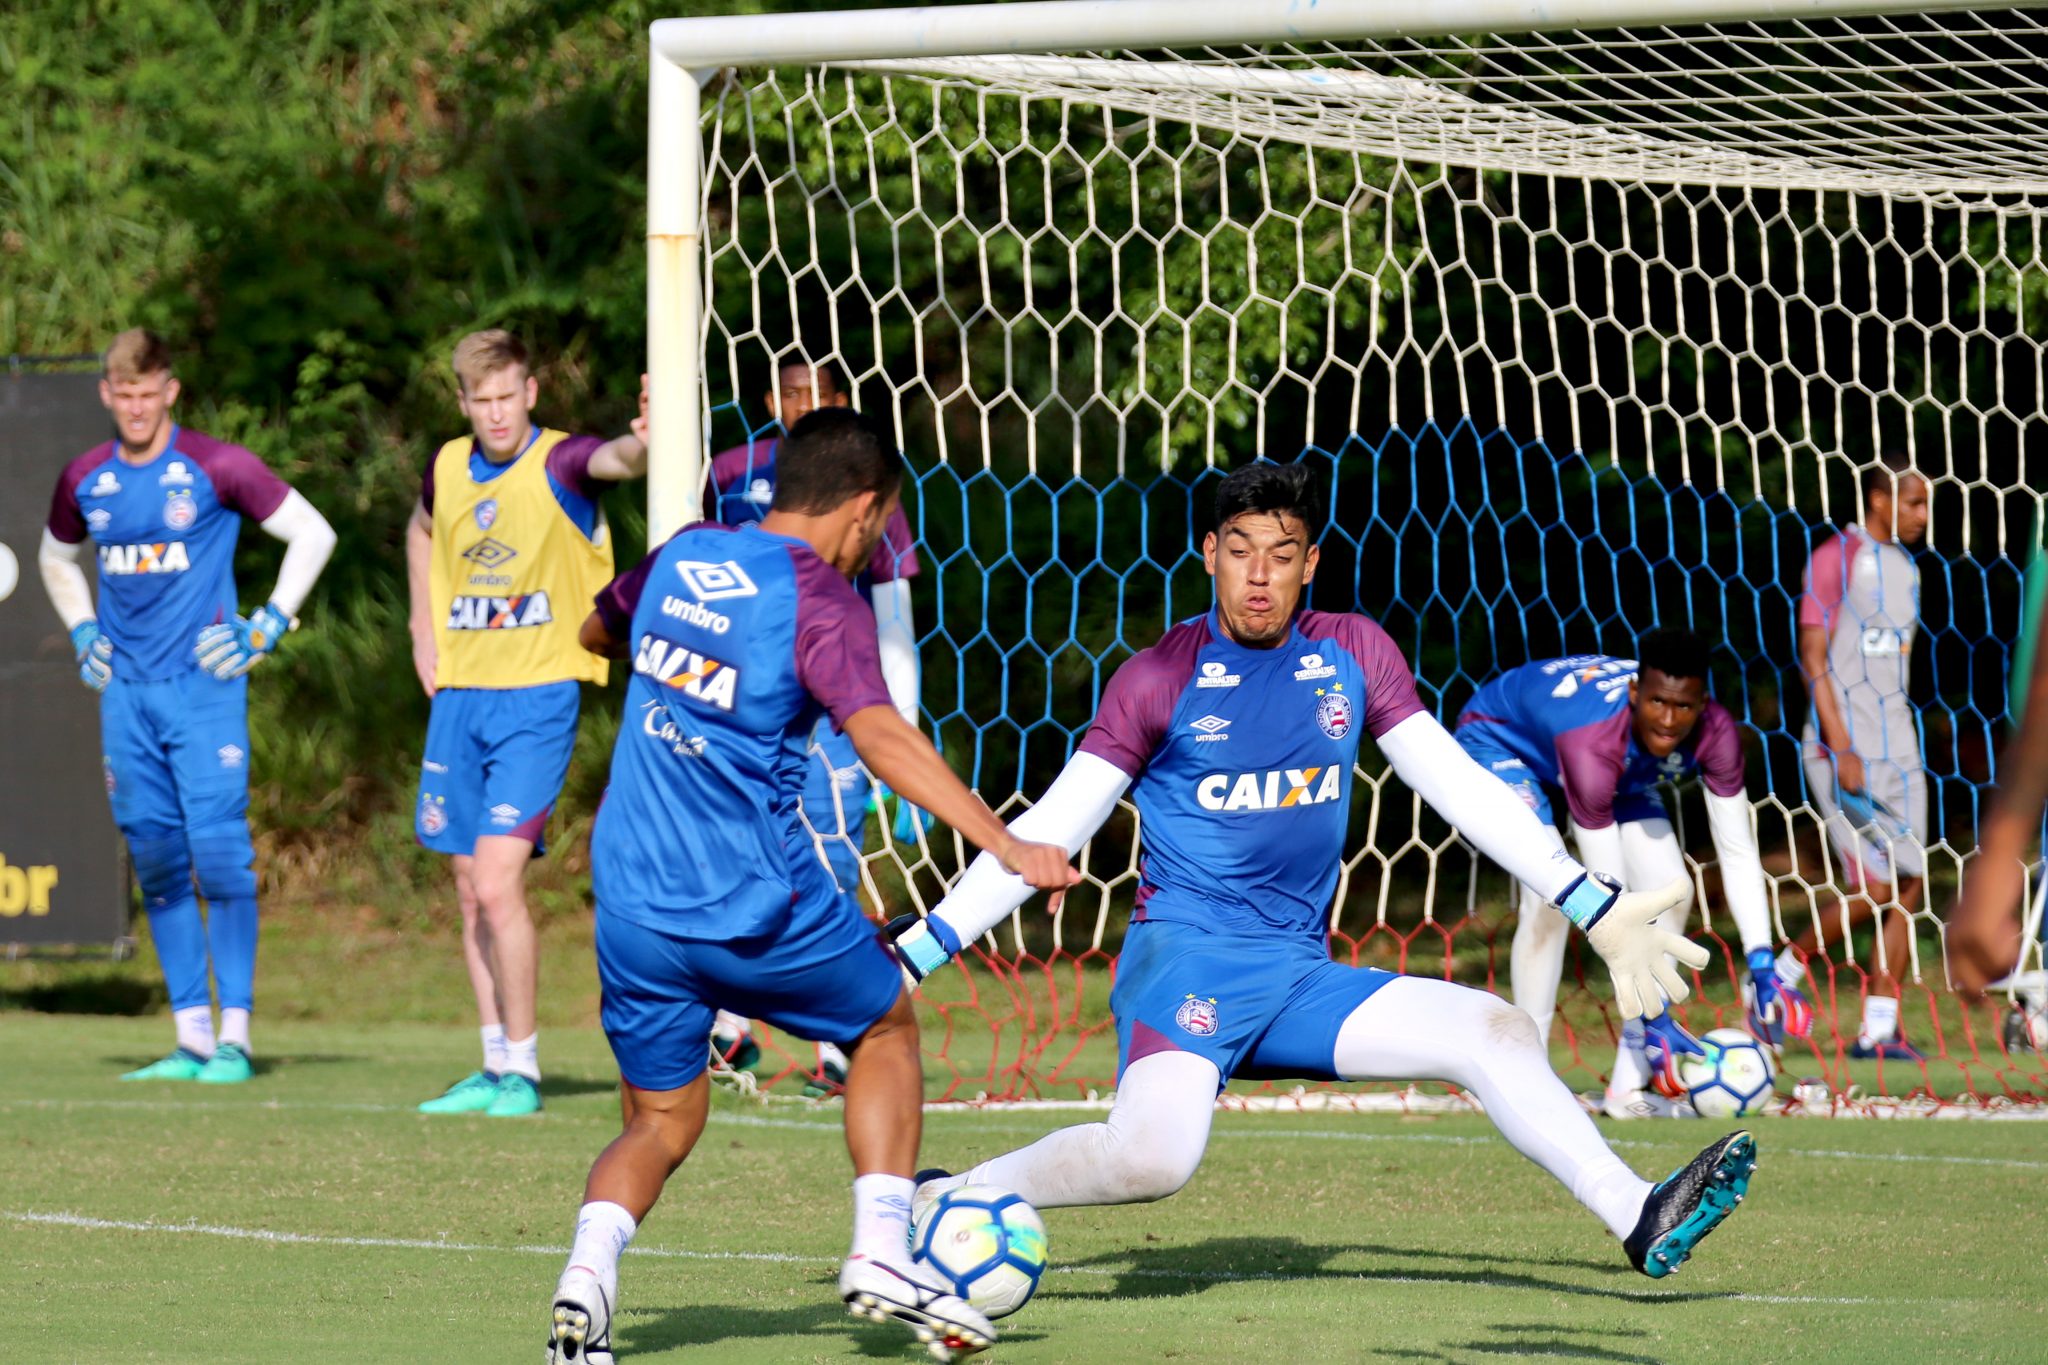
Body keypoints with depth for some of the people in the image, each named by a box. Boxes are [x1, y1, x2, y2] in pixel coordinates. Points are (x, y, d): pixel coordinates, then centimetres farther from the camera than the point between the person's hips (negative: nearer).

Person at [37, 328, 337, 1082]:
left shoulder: (214, 468, -6)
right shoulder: (86, 480, 8)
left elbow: (312, 533, -1)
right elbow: (55, 558, 29)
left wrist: (268, 626, -4)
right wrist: (82, 632, 16)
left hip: (204, 687, -5)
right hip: (127, 691, 5)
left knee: (219, 851, -11)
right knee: (155, 859, 5)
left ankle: (235, 1033, -7)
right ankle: (192, 1035, 10)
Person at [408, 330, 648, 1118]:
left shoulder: (560, 464, -10)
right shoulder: (446, 469, 6)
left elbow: (613, 461, -34)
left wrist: (642, 445, -57)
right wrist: (424, 630, 20)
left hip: (538, 697, -6)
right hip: (459, 693, 6)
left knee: (498, 883, -13)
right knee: (472, 892, 9)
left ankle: (522, 1068, -3)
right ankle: (495, 1067, 18)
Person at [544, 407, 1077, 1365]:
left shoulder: (681, 556, 8)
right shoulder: (822, 600, -11)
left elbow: (596, 631, 29)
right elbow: (877, 734, -26)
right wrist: (1004, 844, -31)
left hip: (632, 899, 5)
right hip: (757, 906, -5)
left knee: (661, 1121, 16)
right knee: (887, 1025, 21)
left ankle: (588, 1269, -13)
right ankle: (882, 1253, 9)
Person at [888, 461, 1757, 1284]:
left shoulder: (1353, 654, 9)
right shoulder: (1159, 679, -3)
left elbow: (1459, 787, 12)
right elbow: (1048, 832, -3)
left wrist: (1597, 910, 8)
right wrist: (914, 952, -10)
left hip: (1302, 975, 5)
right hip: (1184, 956, -5)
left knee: (1499, 1033, -7)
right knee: (1153, 1154, -32)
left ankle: (1639, 1220, -3)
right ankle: (944, 1203, -16)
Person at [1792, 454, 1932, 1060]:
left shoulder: (1905, 567, 15)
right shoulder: (1836, 558, -8)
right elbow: (1813, 657, -12)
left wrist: (1902, 748, 17)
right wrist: (1842, 751, -18)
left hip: (1897, 745, 8)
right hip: (1845, 746, -8)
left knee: (1909, 883, 1)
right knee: (1876, 885, -13)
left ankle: (1878, 1025, 3)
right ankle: (1784, 970, 5)